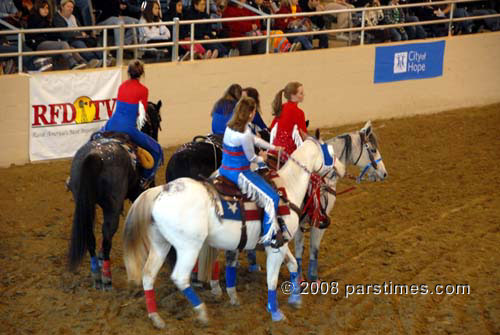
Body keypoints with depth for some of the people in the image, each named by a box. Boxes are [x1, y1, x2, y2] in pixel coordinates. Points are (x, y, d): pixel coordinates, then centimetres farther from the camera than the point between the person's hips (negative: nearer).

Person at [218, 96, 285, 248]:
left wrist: (274, 148, 27)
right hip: (238, 174, -10)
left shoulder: (231, 126, 5)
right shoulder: (244, 134, -24)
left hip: (224, 170, 10)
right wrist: (262, 160, 11)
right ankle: (269, 236, -2)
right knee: (271, 198, -5)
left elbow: (255, 139, 19)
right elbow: (251, 158, -11)